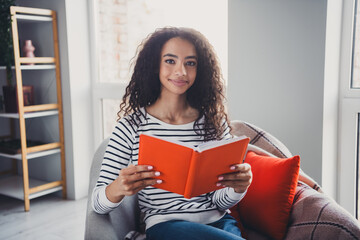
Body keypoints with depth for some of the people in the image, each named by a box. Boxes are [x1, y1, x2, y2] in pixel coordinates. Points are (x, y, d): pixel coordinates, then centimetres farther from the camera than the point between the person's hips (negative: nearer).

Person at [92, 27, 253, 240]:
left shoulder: (215, 122, 5)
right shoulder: (131, 127, -3)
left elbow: (220, 202, 6)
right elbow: (99, 204, -2)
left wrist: (239, 186, -17)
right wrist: (118, 188, -25)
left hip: (217, 221, 4)